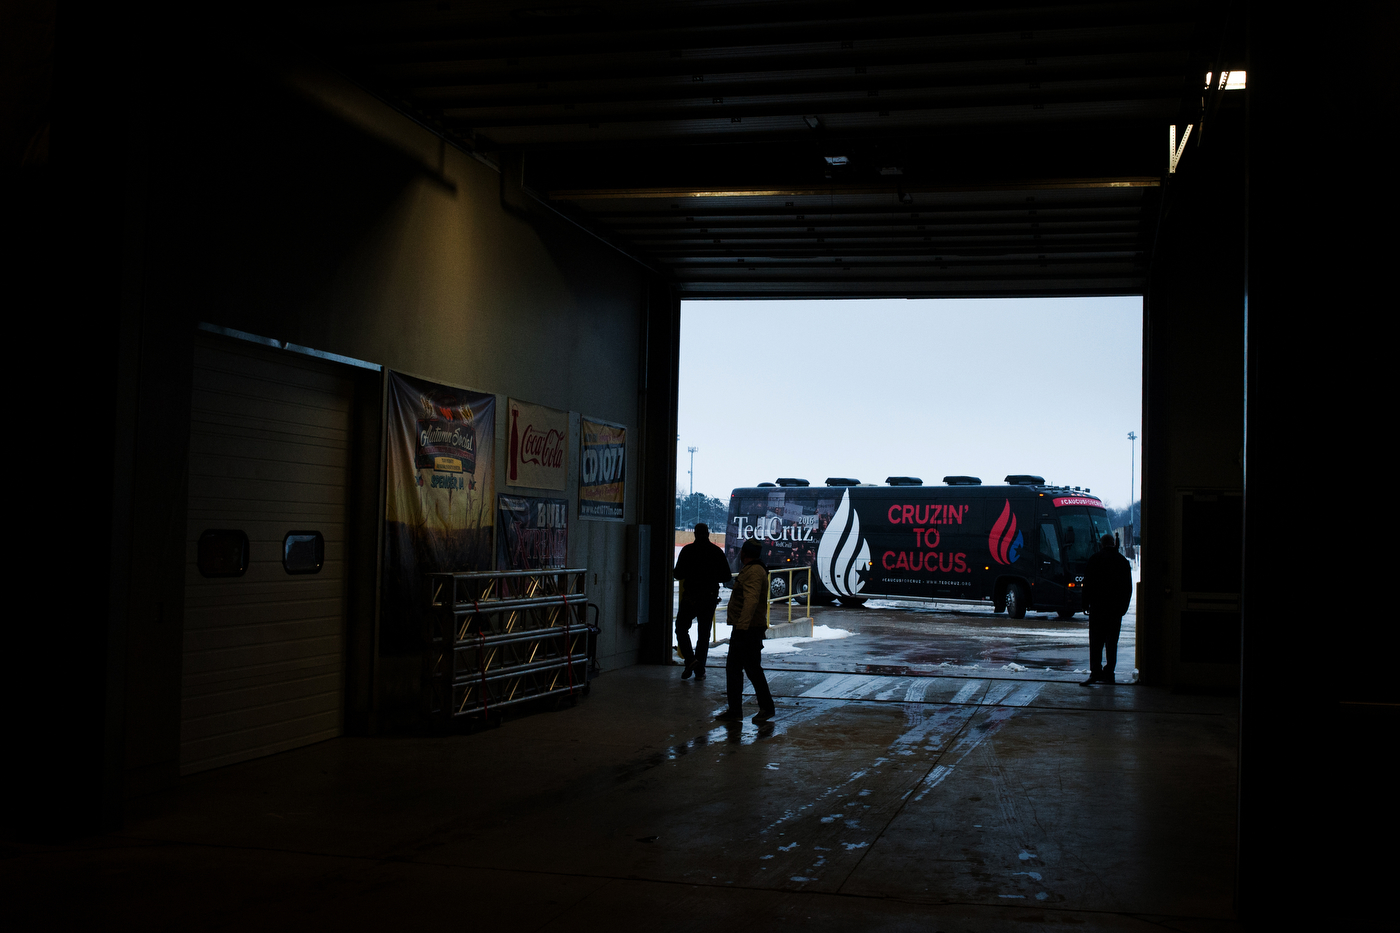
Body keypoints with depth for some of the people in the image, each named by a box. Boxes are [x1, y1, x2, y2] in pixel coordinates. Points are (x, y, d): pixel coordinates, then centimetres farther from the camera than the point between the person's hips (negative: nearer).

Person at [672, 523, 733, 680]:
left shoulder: (688, 550, -6)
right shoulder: (717, 552, 1)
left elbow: (679, 574, -9)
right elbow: (726, 577, 3)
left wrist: (673, 573, 13)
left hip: (690, 598, -3)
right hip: (710, 598, 3)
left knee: (681, 628, 11)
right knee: (704, 634, 10)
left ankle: (690, 659, -9)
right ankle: (699, 670, 8)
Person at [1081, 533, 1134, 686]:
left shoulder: (1095, 560, -3)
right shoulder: (1124, 562, 9)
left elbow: (1088, 583, -5)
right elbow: (1128, 588, 11)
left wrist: (1086, 603, 2)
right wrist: (1123, 607, 16)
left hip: (1098, 606, -3)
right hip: (1116, 608, 3)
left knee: (1096, 641, -4)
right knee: (1112, 642, 9)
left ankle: (1095, 672, -15)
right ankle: (1108, 673, 9)